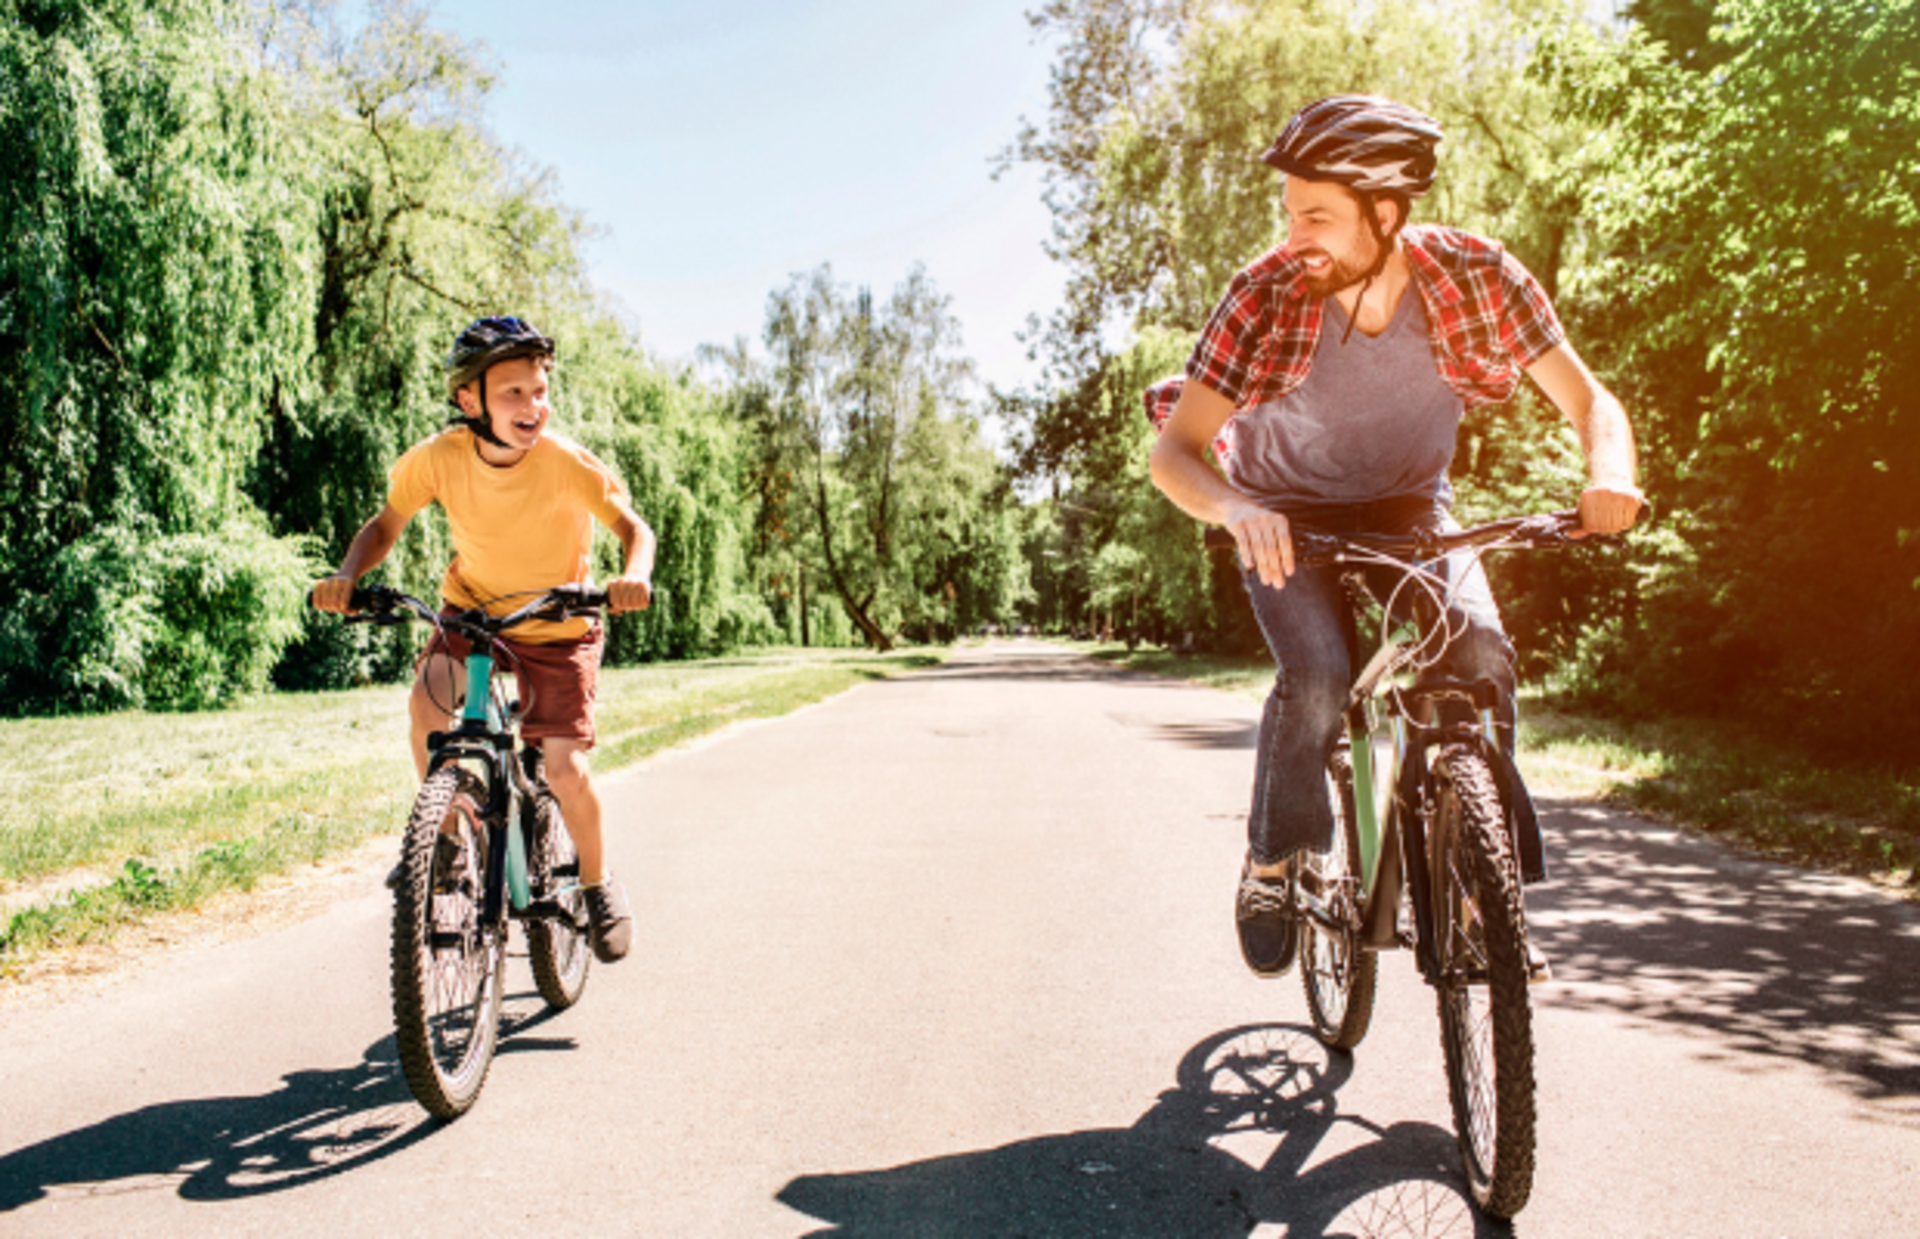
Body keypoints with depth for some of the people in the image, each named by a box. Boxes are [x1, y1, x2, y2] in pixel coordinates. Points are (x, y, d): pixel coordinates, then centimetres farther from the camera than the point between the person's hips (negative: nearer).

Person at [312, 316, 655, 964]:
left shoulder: (567, 462, -25)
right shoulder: (440, 457, -17)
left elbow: (633, 527, -21)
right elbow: (386, 525, -4)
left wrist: (634, 576, -43)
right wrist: (347, 575, -23)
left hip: (557, 625, -2)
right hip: (472, 608, 2)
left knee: (565, 769, -11)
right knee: (428, 699, -27)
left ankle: (597, 882, 18)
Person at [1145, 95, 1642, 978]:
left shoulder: (1479, 276, -20)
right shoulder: (1266, 295, -24)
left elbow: (1589, 401, -14)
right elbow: (1174, 452, -27)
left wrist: (1608, 474, -37)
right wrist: (1235, 510, -49)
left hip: (1408, 505, 2)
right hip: (1287, 512, -1)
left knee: (1481, 657, -23)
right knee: (1317, 676, -26)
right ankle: (1271, 868, -1)